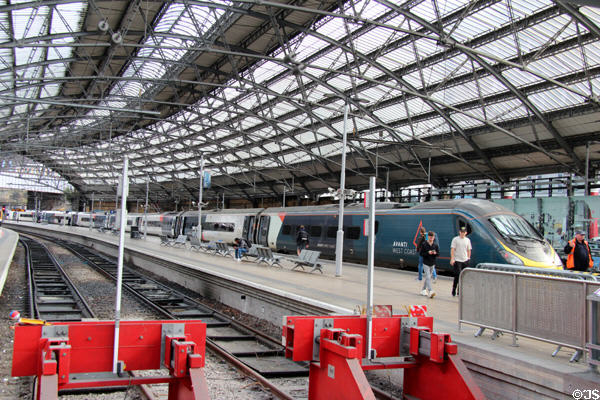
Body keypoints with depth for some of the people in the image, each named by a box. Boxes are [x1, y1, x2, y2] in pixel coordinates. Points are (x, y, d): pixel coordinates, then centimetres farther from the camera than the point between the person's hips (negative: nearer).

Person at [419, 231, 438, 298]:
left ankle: (423, 290, 29)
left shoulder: (435, 245, 4)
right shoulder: (424, 244, -6)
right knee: (428, 277, -15)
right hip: (426, 263, -4)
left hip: (432, 264, 4)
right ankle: (430, 291, -23)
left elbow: (438, 254, 6)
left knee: (427, 277, 15)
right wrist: (428, 253, -21)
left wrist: (435, 253, -16)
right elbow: (421, 253, -7)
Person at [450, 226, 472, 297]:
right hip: (457, 260, -5)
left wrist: (468, 258, 10)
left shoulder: (468, 240, 11)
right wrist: (452, 259, -14)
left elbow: (469, 250, 17)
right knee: (458, 276, -11)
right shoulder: (455, 239, -2)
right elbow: (452, 249, -6)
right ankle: (454, 291, 0)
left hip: (465, 260, 5)